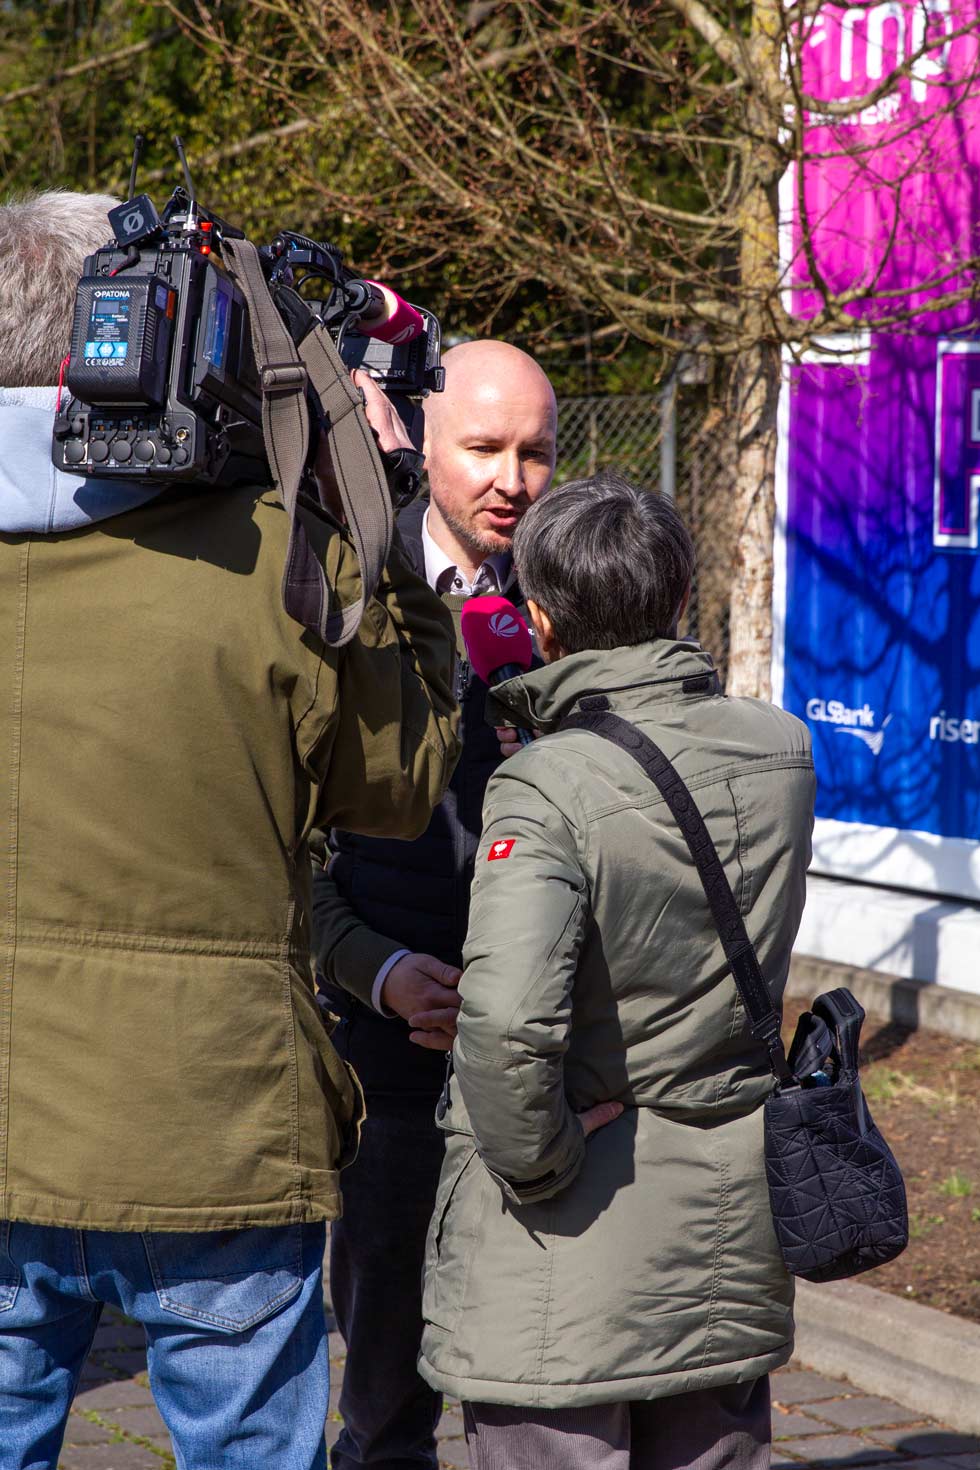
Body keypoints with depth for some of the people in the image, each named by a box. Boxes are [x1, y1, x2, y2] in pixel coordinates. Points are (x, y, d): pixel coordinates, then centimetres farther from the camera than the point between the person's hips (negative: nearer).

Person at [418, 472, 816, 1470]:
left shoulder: (544, 787, -21)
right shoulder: (781, 752, -3)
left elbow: (506, 1019, -33)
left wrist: (537, 1160, -17)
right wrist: (532, 708, 13)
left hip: (567, 1260, -6)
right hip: (733, 1237, 6)